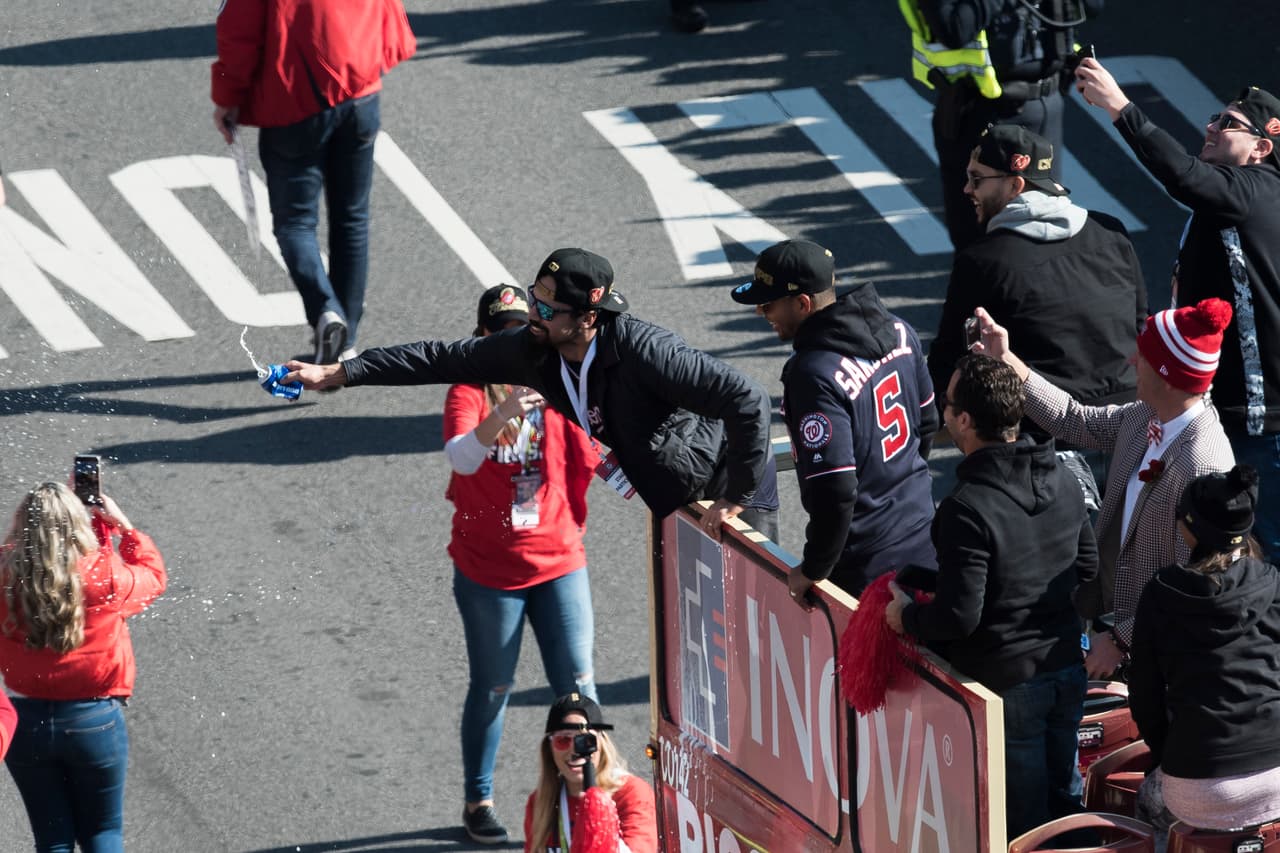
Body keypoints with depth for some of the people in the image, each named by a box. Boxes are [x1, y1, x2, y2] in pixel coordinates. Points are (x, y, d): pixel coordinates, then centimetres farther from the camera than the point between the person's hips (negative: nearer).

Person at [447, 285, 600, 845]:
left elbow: (595, 459, 1)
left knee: (577, 682, 0)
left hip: (558, 561, 3)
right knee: (492, 688, 8)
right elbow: (461, 457, -29)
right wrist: (505, 413, -45)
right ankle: (478, 802, 23)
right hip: (488, 568, -3)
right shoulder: (469, 393, -9)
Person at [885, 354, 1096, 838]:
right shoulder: (1062, 482, -1)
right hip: (1067, 670, 7)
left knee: (1024, 819, 7)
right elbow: (1087, 568, 12)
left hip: (1007, 684, -7)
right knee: (1065, 794, 22)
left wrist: (905, 617, -5)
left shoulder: (967, 509, -25)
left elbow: (959, 616, -23)